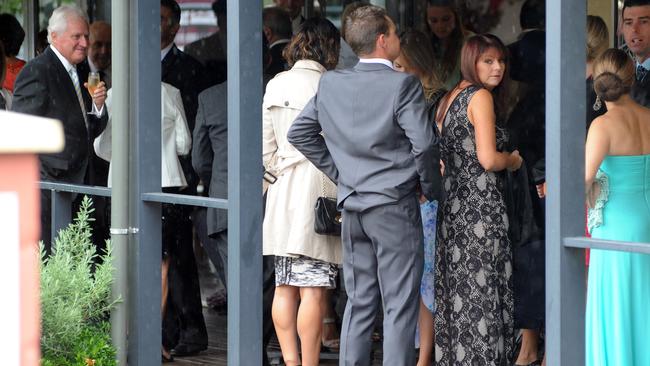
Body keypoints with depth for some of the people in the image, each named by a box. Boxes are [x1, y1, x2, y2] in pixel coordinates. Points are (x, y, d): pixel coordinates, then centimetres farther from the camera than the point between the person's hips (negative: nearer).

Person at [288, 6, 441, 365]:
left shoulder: (330, 83, 4)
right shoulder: (403, 85, -13)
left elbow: (298, 132, 11)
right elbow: (424, 144, -17)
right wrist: (431, 188, 0)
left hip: (352, 206, 6)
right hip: (395, 206, -6)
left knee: (359, 302, 13)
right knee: (400, 307, -1)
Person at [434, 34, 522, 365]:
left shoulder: (449, 98, 15)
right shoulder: (481, 97, -10)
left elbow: (436, 152, 16)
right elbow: (488, 159, -18)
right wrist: (513, 160, 1)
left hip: (451, 201, 8)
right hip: (481, 204, -8)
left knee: (457, 288, 10)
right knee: (482, 289, -5)